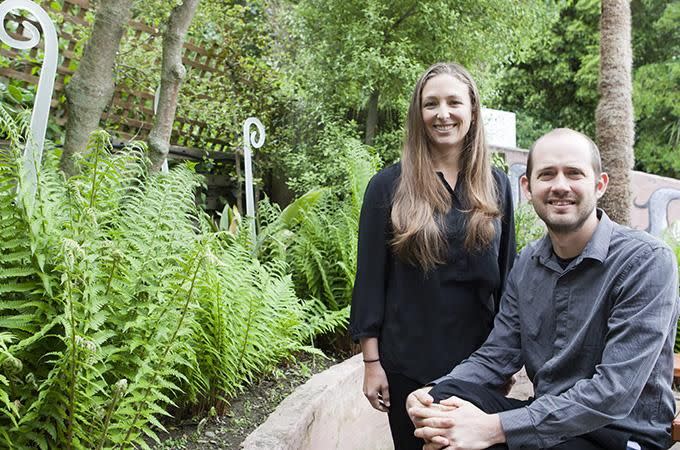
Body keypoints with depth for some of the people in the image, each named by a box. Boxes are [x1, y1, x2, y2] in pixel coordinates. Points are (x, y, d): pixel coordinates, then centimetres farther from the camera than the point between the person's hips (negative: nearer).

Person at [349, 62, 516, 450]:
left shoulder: (496, 186, 3)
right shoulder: (389, 185, -6)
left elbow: (506, 273, 8)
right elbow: (371, 277, -5)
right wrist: (371, 362, -7)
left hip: (477, 359, 2)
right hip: (408, 361, -2)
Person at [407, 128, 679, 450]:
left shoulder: (647, 261, -17)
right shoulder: (527, 263, 3)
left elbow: (614, 393, -25)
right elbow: (496, 356, 2)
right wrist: (435, 392, -18)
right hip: (547, 418, 5)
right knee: (442, 398, -18)